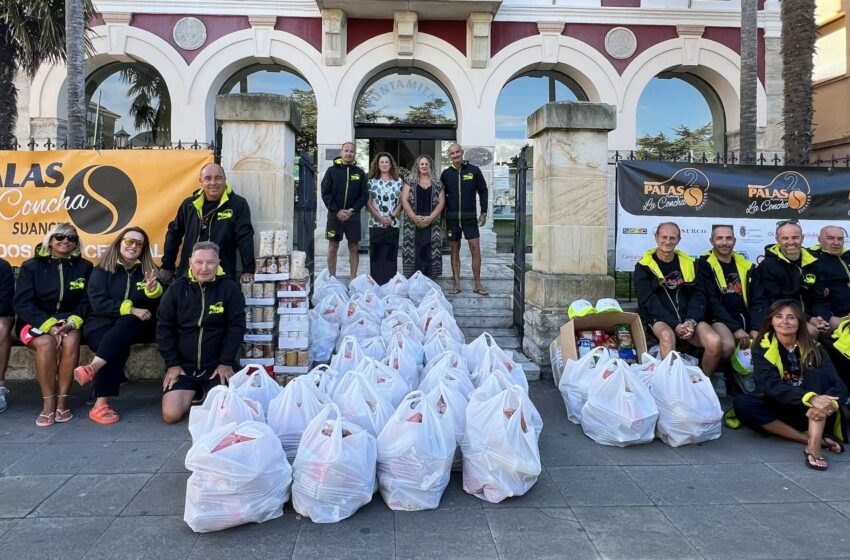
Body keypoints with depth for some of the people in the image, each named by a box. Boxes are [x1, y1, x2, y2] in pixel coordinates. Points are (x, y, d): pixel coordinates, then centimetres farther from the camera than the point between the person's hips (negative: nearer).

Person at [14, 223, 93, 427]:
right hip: (36, 322, -1)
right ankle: (48, 403, -25)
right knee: (46, 343, -34)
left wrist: (72, 322, -19)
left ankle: (62, 400, -25)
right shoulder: (31, 266, 2)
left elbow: (86, 302, 1)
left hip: (69, 321, 1)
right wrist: (49, 324, -21)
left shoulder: (84, 267, 6)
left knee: (71, 341, -33)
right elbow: (22, 303, -6)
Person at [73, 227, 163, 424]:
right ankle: (101, 404, -37)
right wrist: (130, 309, -20)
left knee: (127, 323, -35)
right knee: (119, 347, -33)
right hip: (101, 323, -1)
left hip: (132, 326, 2)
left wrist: (153, 289, -20)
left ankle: (93, 368, -45)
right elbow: (97, 302, -10)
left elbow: (156, 306, 2)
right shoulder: (103, 269, 3)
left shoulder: (147, 270, 9)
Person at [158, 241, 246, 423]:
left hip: (217, 365, -1)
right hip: (183, 366, 2)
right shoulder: (176, 289, 0)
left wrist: (226, 362, -11)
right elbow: (164, 327, 2)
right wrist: (172, 363, -4)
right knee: (171, 414, -14)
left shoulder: (230, 288, -5)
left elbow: (236, 327, -6)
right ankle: (192, 393, 19)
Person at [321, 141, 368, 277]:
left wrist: (353, 209, -10)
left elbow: (365, 195, 3)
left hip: (353, 215, 1)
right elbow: (325, 193, -2)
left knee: (353, 248, 5)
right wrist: (337, 211, -12)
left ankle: (353, 279, 11)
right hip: (335, 215, -1)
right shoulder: (332, 170, 3)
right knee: (333, 248, 3)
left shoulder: (360, 172, 6)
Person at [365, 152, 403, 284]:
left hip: (393, 225, 0)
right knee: (376, 256, 1)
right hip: (375, 224, 0)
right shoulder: (372, 182, 6)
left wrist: (391, 216, -9)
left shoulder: (398, 181, 8)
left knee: (391, 256, 2)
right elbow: (368, 203, 0)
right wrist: (380, 218, -11)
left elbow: (401, 202, 5)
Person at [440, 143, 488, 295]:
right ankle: (456, 284, 10)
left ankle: (478, 284, 3)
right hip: (452, 217, 1)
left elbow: (483, 191, 5)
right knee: (455, 250, 5)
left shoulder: (474, 170, 1)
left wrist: (483, 213, 0)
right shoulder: (446, 173, 5)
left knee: (475, 249, -5)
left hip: (470, 217, -1)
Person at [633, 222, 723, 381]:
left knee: (714, 341, -25)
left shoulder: (690, 263, 14)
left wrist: (691, 321, -11)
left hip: (688, 319, 3)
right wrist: (675, 324, -16)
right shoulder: (644, 266, 3)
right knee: (667, 335, -38)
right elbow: (648, 301, -6)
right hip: (659, 319, -3)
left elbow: (697, 296, 8)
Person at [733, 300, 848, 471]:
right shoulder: (762, 348, -4)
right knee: (741, 403, -27)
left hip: (810, 413, 1)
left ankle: (814, 445, -40)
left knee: (817, 374, -24)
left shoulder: (813, 348, 1)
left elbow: (839, 385, -11)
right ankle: (812, 438, -28)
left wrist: (829, 403, -35)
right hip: (781, 410, 0)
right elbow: (771, 385, -20)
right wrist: (810, 398, -38)